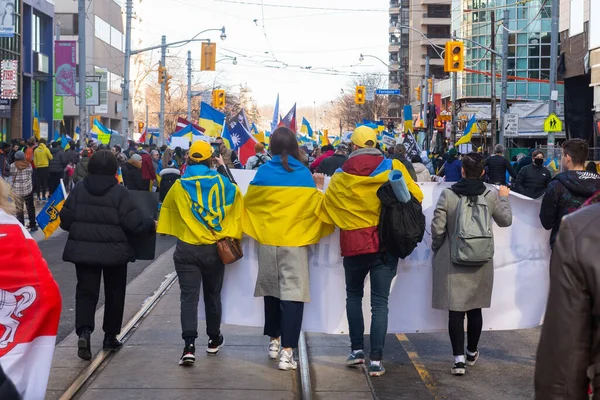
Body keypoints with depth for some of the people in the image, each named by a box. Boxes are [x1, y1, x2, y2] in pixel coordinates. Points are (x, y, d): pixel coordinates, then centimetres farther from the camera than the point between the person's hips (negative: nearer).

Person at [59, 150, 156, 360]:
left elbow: (65, 220, 2)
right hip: (114, 251, -2)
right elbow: (133, 224, -13)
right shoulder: (119, 192, -11)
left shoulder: (78, 189, -2)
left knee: (86, 291, 5)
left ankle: (84, 331, -19)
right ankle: (110, 336, 24)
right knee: (114, 292, 15)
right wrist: (152, 224, 6)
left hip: (83, 249, 2)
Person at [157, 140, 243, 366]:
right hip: (214, 248, 1)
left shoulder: (179, 186, -2)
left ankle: (189, 346, -17)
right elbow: (235, 193, 16)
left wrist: (166, 230, 30)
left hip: (187, 249, -1)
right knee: (212, 295, 16)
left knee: (189, 297, -4)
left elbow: (166, 207, 13)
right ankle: (214, 339, 31)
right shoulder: (221, 182, -3)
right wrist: (223, 167, 27)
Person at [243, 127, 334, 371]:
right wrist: (320, 192, 24)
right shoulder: (304, 174, -4)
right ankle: (287, 351, -11)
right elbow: (316, 206, 3)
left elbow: (249, 201, 9)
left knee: (271, 289, 18)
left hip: (268, 240, 2)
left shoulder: (263, 172, -3)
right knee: (292, 292, -3)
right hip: (295, 241, -2)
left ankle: (274, 341, 30)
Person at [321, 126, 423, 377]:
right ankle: (376, 360, -1)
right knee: (380, 302, 3)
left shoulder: (341, 177, -1)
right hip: (386, 243, 0)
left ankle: (357, 349, 14)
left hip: (353, 244, 1)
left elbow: (325, 210, 8)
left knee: (353, 295, 21)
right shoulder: (392, 167, -4)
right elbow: (416, 196, -3)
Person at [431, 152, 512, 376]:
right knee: (475, 308, 16)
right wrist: (504, 198, 26)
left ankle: (459, 358, -7)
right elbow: (506, 221, 9)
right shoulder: (491, 196, -6)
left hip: (453, 262, -2)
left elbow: (437, 228, -11)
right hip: (481, 263, 2)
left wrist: (436, 249, 9)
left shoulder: (448, 195, -11)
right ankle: (472, 353, 31)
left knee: (455, 310, 0)